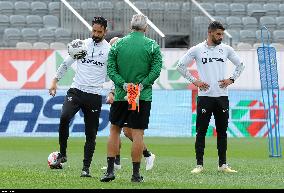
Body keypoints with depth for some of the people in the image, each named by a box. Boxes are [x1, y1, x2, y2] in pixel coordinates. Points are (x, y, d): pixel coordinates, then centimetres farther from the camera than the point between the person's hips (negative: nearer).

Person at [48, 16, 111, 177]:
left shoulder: (110, 50, 0)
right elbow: (66, 64, 17)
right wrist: (55, 81, 12)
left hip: (95, 96, -1)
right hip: (76, 91, 1)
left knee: (91, 134, 1)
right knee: (64, 117, -26)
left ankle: (86, 168, 10)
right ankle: (63, 153, -14)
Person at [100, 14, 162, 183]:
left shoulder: (118, 44, 4)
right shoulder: (152, 45, -2)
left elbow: (110, 69, -3)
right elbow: (156, 70, -10)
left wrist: (124, 84, -9)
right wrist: (141, 85, -10)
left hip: (121, 95, 2)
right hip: (143, 96, -2)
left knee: (114, 130, 12)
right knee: (138, 133, 0)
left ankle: (110, 170, 7)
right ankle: (136, 173, 2)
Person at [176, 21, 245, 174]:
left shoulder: (226, 49, 8)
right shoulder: (197, 50, 0)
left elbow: (240, 65, 20)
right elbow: (180, 66, 5)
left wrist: (231, 80, 6)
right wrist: (194, 81, -2)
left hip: (222, 96, 3)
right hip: (204, 96, -3)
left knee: (222, 131, 6)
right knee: (201, 131, -2)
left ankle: (223, 164, 11)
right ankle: (199, 165, 2)